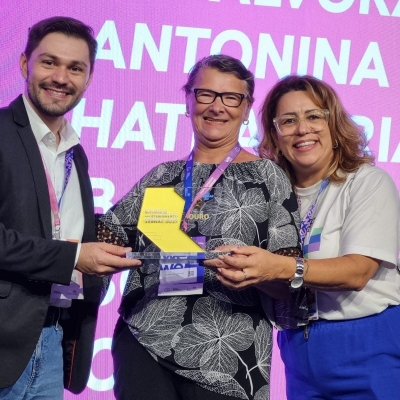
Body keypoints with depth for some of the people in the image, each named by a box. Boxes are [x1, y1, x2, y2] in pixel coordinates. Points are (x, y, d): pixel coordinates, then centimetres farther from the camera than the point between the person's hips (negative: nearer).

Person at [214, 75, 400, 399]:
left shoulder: (369, 182, -7)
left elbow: (358, 271, -20)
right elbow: (273, 282, 4)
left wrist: (283, 268, -34)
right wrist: (243, 271, -18)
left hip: (370, 348, -4)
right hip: (300, 348, 4)